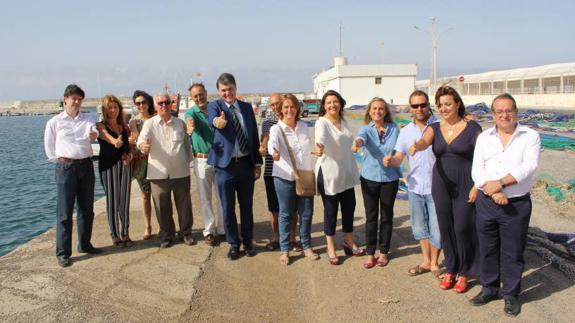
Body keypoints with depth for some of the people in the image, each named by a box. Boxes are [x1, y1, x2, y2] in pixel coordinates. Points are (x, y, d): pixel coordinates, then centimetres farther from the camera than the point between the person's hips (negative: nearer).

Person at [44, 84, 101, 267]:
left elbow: (93, 132, -15)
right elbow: (49, 148, 7)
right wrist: (60, 160, -1)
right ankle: (63, 253, 4)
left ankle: (84, 244, 26)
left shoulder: (87, 120, 8)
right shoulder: (54, 122, 2)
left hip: (86, 166, 3)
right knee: (64, 212, -2)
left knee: (87, 209, 12)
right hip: (66, 168, -3)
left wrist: (93, 135, -36)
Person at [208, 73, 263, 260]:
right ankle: (233, 243, 24)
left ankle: (248, 242, 29)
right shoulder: (214, 106, -2)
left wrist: (257, 163, 4)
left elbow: (254, 136, 9)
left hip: (246, 164, 3)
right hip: (225, 165, -2)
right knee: (228, 208, 7)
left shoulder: (247, 108, 8)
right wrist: (217, 121, -52)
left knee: (247, 206, 13)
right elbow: (212, 118, -27)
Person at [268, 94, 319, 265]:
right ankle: (285, 250, 18)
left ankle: (306, 246, 26)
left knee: (306, 213, 10)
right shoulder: (276, 129, -10)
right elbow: (272, 143, -31)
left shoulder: (304, 126, 5)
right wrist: (274, 151, -55)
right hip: (285, 178, -4)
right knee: (286, 214, 6)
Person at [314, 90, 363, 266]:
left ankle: (349, 242, 32)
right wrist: (319, 147, -58)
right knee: (331, 210, 4)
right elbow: (320, 137, -37)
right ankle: (330, 247, 18)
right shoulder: (322, 122, -14)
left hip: (346, 172, 7)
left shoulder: (343, 121, 8)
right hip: (328, 173, -6)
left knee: (349, 207, 14)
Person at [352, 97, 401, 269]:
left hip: (390, 178, 1)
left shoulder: (394, 129, 1)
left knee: (386, 216, 10)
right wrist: (357, 144, -49)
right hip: (370, 178, -1)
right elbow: (360, 138, -26)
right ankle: (370, 253, 16)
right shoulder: (366, 129, -4)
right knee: (371, 217, 5)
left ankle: (384, 252, 24)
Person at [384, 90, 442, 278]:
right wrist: (390, 161, -18)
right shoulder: (406, 131, 5)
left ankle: (434, 263, 25)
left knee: (436, 229, 3)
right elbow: (399, 158, 2)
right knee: (419, 228, 17)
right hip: (415, 187, 5)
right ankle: (426, 262, 34)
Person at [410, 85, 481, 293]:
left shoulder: (472, 127, -4)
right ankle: (450, 270, 26)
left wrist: (477, 185, -12)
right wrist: (416, 145, -40)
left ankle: (464, 273, 18)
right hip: (441, 185, 4)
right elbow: (425, 141, -17)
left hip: (465, 186, -3)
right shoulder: (435, 128, 5)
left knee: (462, 228, -1)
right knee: (445, 228, 10)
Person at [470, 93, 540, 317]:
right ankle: (489, 289, 31)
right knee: (487, 249, 14)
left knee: (512, 252, 7)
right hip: (487, 203, 3)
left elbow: (528, 167, -15)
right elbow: (477, 170, -2)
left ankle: (511, 295, 24)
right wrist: (492, 191, -18)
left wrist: (500, 183, -21)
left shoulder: (530, 136, -2)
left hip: (517, 205, -3)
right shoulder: (484, 137, 6)